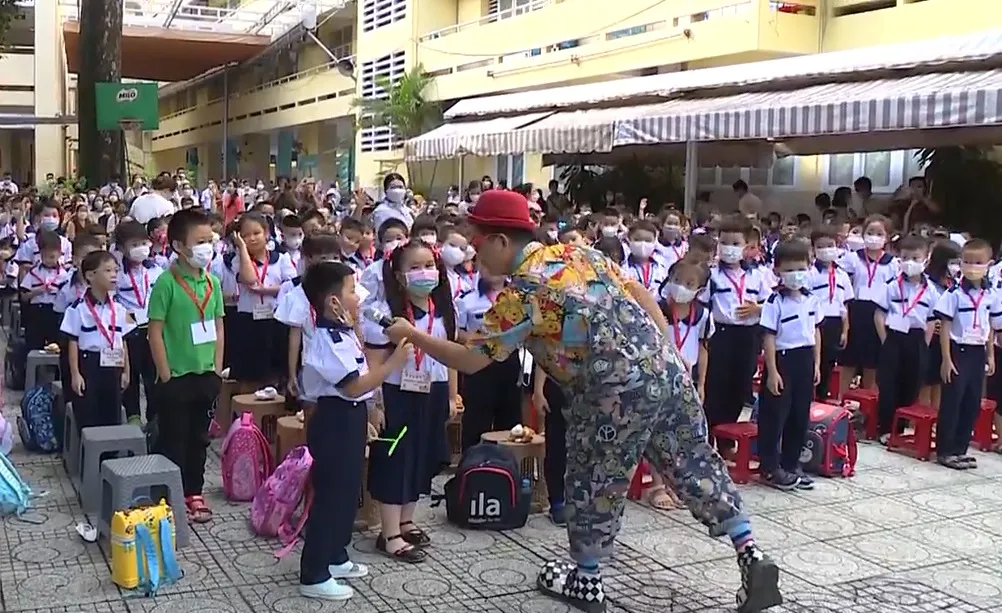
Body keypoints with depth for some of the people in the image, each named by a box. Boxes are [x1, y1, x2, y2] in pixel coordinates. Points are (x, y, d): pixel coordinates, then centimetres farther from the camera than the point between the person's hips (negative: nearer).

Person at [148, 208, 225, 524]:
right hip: (176, 377, -5)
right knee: (172, 440, 6)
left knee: (199, 438, 16)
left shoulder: (213, 282, 4)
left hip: (206, 375, 6)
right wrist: (165, 375, -12)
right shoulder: (167, 282, -13)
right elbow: (155, 331, -12)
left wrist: (217, 368, 5)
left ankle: (193, 492, 28)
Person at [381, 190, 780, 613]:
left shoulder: (521, 292, -7)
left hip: (618, 391, -7)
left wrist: (411, 334, 7)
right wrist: (664, 352, 19)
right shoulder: (575, 253, 15)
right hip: (665, 368, 8)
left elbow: (471, 361, -5)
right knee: (693, 463, 16)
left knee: (593, 485, 12)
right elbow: (639, 292, 16)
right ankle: (752, 558, 15)